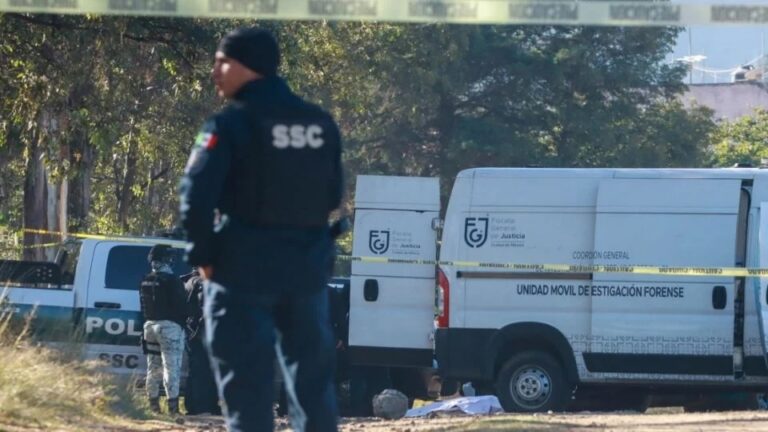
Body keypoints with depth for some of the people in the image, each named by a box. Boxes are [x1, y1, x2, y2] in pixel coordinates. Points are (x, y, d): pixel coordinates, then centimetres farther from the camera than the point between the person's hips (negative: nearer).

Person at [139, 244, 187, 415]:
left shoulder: (145, 282, 9)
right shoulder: (171, 281, -14)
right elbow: (181, 306, -12)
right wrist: (183, 322, 0)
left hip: (150, 324, 7)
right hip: (169, 326, -7)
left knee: (153, 367, 14)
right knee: (171, 366, -8)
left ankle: (153, 403, 16)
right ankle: (173, 405, -13)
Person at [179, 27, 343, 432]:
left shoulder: (230, 125, -11)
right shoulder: (321, 124, 8)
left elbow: (197, 196, -17)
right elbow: (332, 194, 15)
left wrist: (203, 254, -6)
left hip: (245, 266, -5)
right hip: (307, 265, 6)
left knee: (246, 379, -2)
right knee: (313, 373, 13)